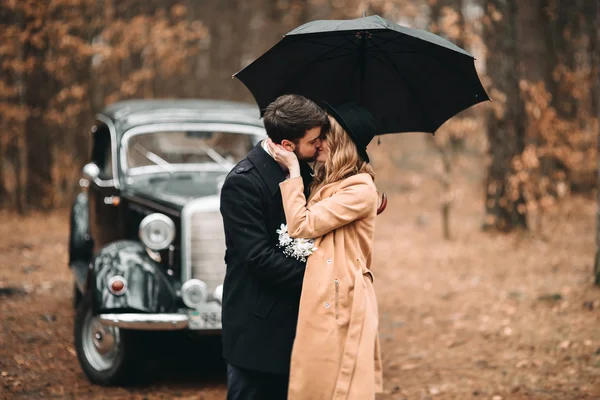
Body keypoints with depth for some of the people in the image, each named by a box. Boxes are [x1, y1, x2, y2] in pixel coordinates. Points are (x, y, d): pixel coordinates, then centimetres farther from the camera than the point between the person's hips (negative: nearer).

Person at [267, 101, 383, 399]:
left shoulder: (360, 188, -11)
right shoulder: (326, 183, 18)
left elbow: (301, 226, -14)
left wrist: (293, 171, -8)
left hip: (340, 302, -9)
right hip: (321, 299, 9)